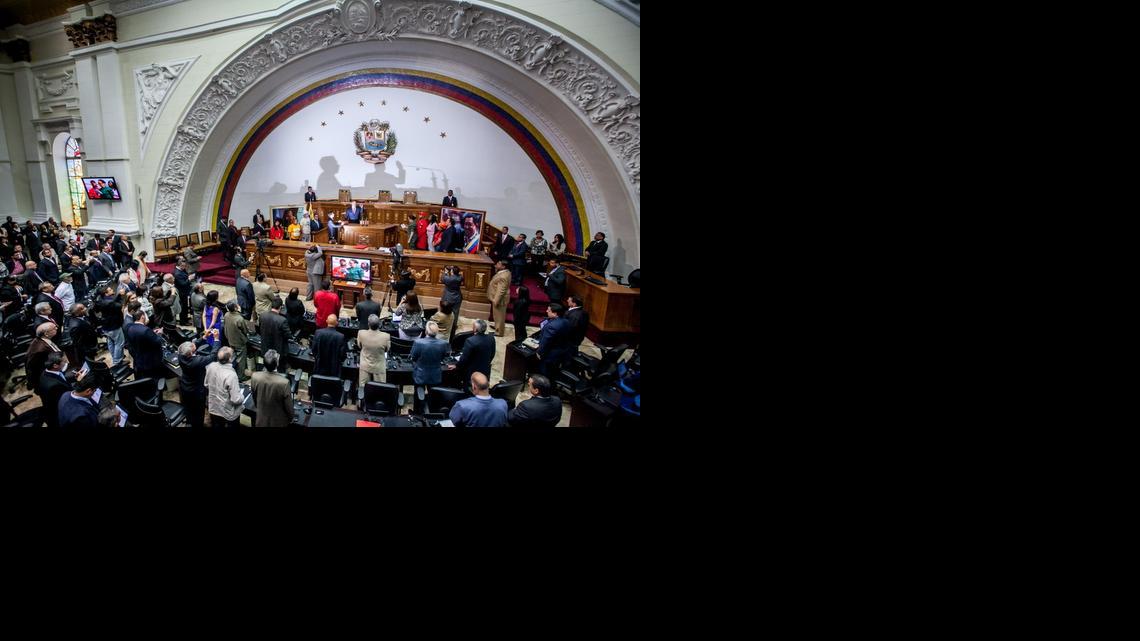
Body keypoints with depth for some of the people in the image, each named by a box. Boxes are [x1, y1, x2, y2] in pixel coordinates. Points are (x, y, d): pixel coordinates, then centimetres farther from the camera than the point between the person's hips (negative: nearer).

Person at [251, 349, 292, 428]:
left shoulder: (255, 377, -21)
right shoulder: (284, 383, -34)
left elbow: (254, 397, -1)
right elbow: (288, 406, -19)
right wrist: (291, 418, 2)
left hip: (261, 419, 3)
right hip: (278, 421, -3)